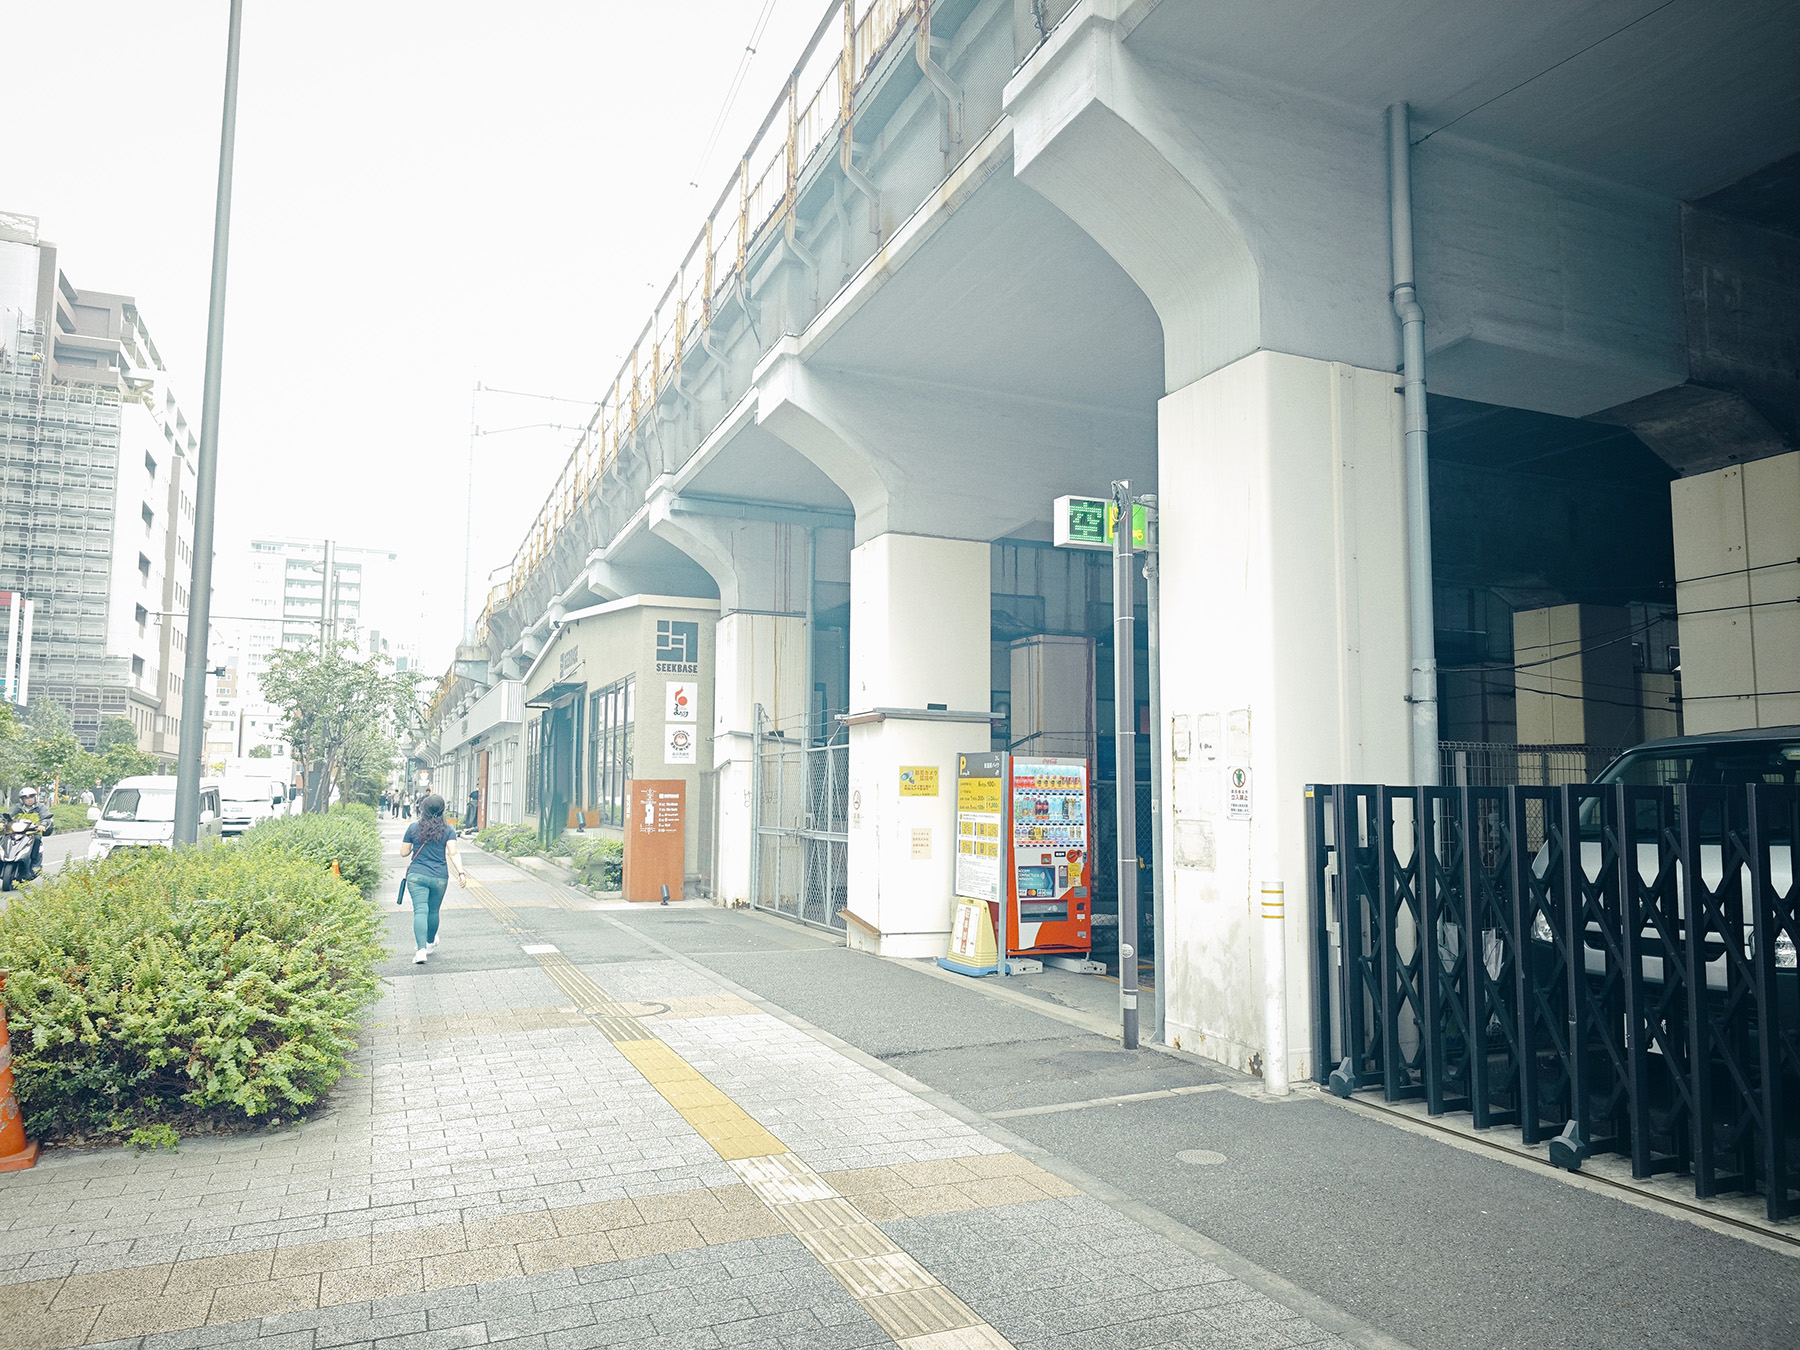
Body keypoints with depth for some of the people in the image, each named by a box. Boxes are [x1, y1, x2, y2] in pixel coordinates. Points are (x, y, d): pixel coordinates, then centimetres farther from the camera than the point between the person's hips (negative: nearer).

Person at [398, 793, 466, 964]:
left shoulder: (414, 827, -1)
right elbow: (453, 853, -12)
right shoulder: (448, 829, -2)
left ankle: (421, 949, -23)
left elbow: (403, 852, 6)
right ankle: (430, 943, 40)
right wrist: (461, 873, -16)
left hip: (416, 876, -1)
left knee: (420, 911, -7)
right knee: (433, 911, 18)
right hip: (440, 877, 1)